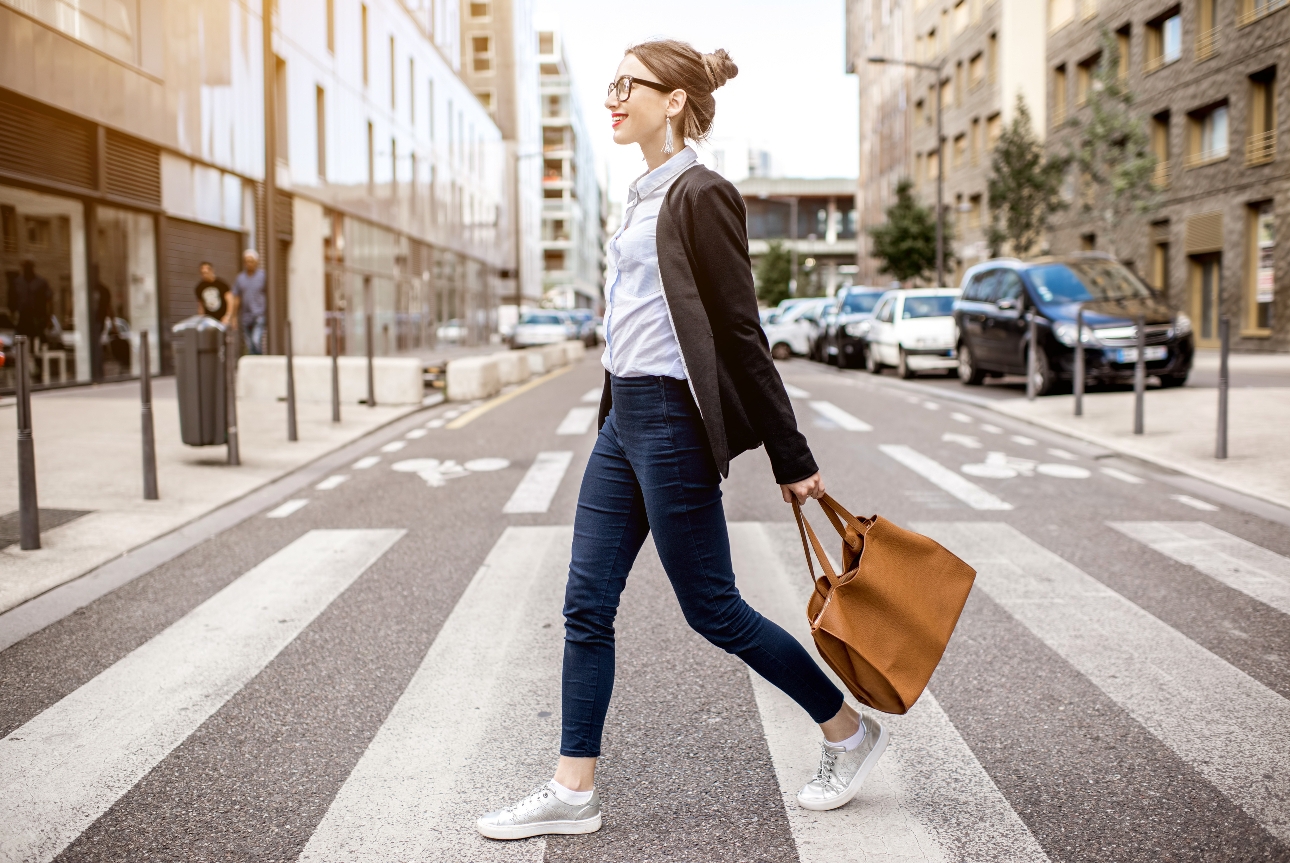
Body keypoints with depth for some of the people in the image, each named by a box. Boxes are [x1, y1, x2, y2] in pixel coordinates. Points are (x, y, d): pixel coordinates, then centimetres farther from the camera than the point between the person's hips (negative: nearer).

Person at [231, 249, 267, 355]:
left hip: (259, 315, -4)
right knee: (250, 346, 4)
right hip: (246, 317, 4)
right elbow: (236, 299, 12)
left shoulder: (263, 276, 2)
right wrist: (233, 316, 7)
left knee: (256, 341, -20)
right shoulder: (239, 278, 11)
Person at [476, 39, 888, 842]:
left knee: (713, 609, 2)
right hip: (626, 417, 9)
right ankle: (573, 792, 19)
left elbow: (741, 332, -14)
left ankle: (851, 732, 22)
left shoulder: (700, 195, -12)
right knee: (588, 605, 8)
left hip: (672, 422, -9)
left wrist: (791, 459, -11)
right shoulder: (647, 196, 15)